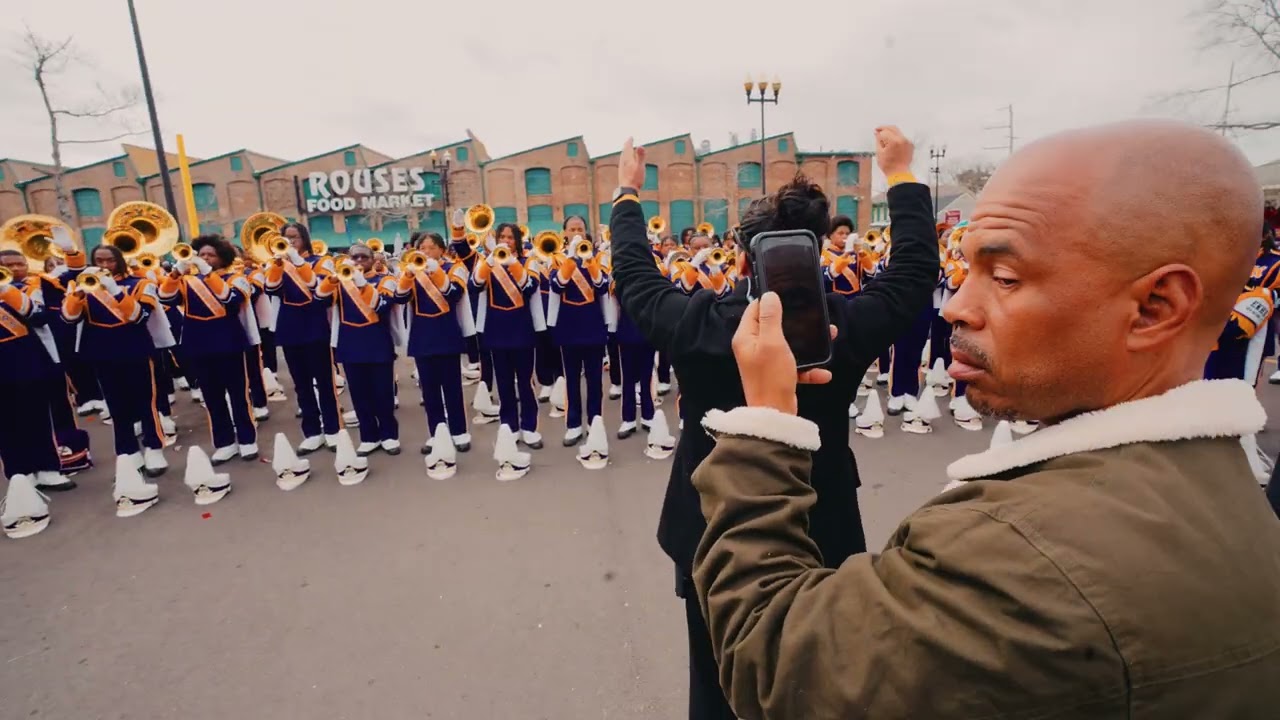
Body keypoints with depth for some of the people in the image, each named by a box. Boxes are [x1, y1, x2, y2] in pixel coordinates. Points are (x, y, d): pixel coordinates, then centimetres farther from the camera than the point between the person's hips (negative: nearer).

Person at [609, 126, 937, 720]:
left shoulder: (696, 322, -18)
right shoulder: (846, 326, -17)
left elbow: (633, 277, 0)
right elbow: (915, 272, 1)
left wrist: (627, 192, 14)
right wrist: (901, 176, 11)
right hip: (821, 542, 1)